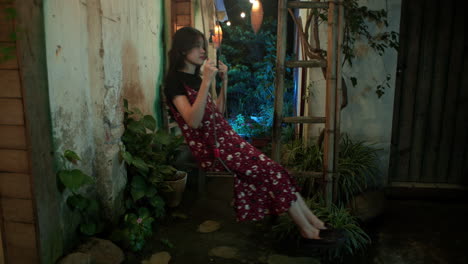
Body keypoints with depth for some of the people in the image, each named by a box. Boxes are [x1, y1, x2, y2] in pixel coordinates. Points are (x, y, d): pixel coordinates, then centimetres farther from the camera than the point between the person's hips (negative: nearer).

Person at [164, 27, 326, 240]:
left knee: (271, 170, -7)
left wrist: (224, 82, 10)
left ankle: (315, 223, -1)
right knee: (271, 170, -13)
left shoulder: (195, 78, 18)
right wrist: (206, 82, -26)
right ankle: (308, 229, 1)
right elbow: (193, 121, -22)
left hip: (225, 137, 8)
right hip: (210, 148, -8)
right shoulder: (175, 80, -8)